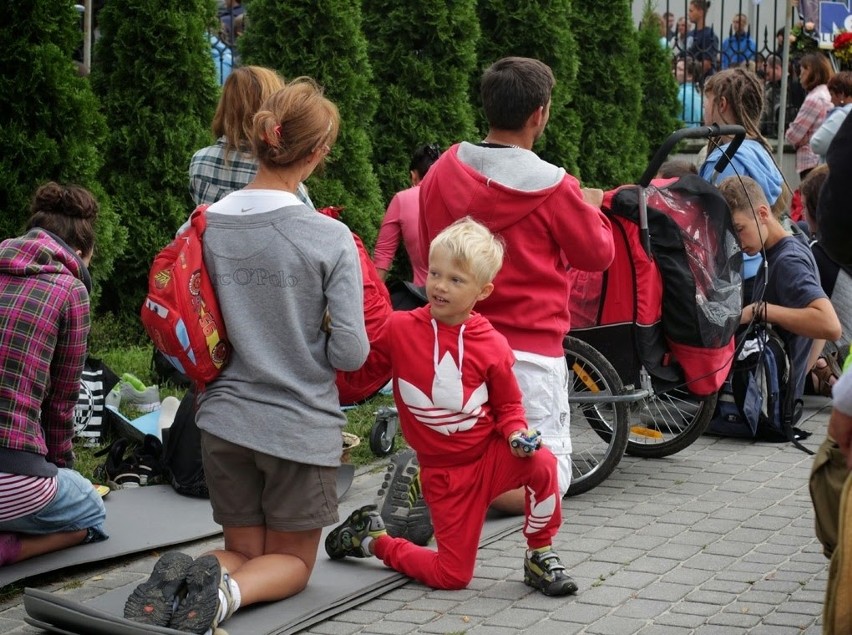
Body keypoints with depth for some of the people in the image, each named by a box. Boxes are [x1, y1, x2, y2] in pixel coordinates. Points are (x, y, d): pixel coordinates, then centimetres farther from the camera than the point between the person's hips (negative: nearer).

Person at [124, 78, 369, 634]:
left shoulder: (202, 229, -5)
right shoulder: (330, 239, -15)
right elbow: (350, 353, -14)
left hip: (225, 417, 3)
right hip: (301, 423, -3)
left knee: (244, 549, 21)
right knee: (291, 560, 16)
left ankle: (178, 578, -12)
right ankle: (227, 589, -18)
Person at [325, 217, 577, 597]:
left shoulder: (492, 345, -7)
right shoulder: (399, 329, -8)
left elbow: (508, 407, 5)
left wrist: (517, 433, -15)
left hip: (491, 455, 1)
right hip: (444, 471, -1)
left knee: (542, 463, -31)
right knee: (452, 576, -2)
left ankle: (539, 559, -8)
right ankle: (372, 538, 27)